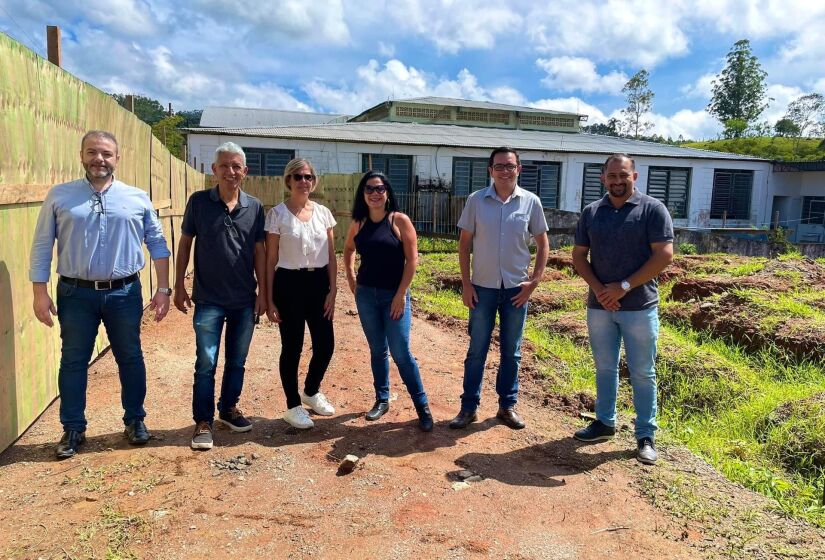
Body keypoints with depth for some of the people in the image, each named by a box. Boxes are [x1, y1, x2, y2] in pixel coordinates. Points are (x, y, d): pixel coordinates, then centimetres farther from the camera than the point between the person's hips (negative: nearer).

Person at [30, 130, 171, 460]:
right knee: (73, 361, 8)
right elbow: (42, 246, 3)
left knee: (130, 358, 10)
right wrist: (40, 293, -3)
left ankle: (135, 420, 26)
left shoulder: (137, 198, 3)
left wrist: (163, 288, 0)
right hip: (75, 294, 0)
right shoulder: (59, 196, 2)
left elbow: (157, 243, 5)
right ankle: (73, 429, 22)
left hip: (124, 293, 0)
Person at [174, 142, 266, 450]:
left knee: (237, 361, 15)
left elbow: (259, 250, 5)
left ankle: (229, 408, 33)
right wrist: (179, 285, 0)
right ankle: (203, 422, 14)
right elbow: (185, 243, 2)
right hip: (208, 299, -2)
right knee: (206, 364, 1)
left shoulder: (254, 207, 1)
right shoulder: (199, 202, -4)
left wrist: (263, 291, 3)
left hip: (245, 300, 3)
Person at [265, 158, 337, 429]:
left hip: (318, 282, 4)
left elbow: (331, 256, 7)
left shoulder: (323, 213, 5)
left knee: (325, 345, 7)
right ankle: (293, 406, 23)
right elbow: (270, 259, -4)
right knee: (292, 347, 4)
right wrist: (269, 299, -6)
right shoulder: (277, 214, -5)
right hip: (290, 283, -4)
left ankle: (311, 391, 35)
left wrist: (333, 291, 1)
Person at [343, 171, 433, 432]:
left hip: (394, 295, -4)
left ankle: (423, 406, 8)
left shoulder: (400, 220, -8)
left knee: (401, 353, -5)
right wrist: (351, 278, 12)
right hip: (366, 295, 4)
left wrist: (401, 294, -13)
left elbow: (412, 259, -10)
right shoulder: (358, 223, 3)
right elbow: (348, 249, 23)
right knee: (377, 350, 13)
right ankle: (381, 400, 28)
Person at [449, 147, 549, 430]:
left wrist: (534, 281, -3)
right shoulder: (476, 200, -3)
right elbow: (464, 243, 1)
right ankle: (468, 407, 19)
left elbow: (542, 244, 5)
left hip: (517, 288, 1)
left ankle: (508, 406, 25)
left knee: (511, 351, 11)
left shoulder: (531, 202, -3)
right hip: (483, 287, 0)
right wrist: (465, 283, -4)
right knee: (476, 350, 7)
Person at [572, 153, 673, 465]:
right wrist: (598, 289, -9)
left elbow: (664, 255, -11)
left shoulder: (652, 209, -5)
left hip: (640, 306, -3)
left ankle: (646, 435, 17)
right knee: (604, 368, 15)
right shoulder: (591, 212, 6)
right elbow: (579, 256, 7)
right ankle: (605, 422, 31)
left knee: (642, 373, 5)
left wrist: (624, 286, -15)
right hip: (599, 305, 4)